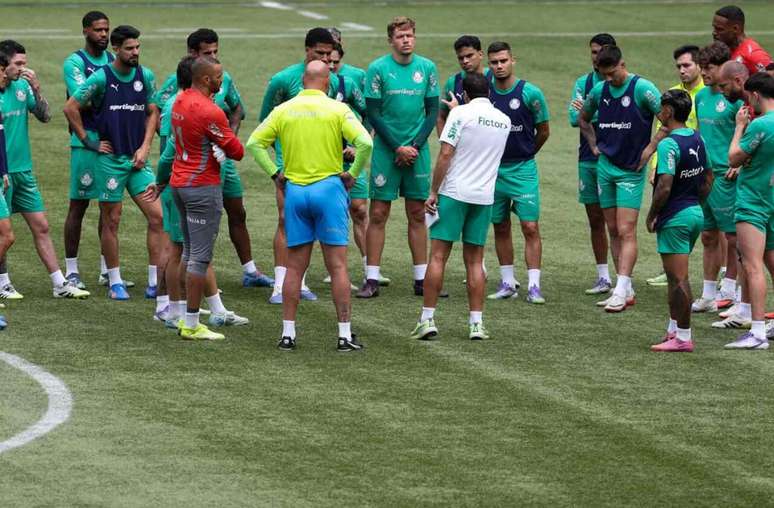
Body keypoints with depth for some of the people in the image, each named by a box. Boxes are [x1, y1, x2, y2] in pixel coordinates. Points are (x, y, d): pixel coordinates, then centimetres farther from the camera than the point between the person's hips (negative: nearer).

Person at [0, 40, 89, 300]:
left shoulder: (22, 86, 6)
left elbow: (44, 116, 5)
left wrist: (36, 89, -10)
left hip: (23, 169, 6)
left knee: (41, 227, 7)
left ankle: (60, 284, 10)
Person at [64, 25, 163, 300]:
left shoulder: (146, 76, 4)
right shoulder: (101, 78, -10)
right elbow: (71, 108, -6)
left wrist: (145, 147, 2)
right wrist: (87, 142, -3)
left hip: (138, 159, 4)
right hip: (110, 159, -4)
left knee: (157, 216, -4)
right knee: (111, 222, 3)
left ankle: (155, 282, 1)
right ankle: (115, 283, 13)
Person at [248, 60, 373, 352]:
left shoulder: (284, 110, 4)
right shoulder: (337, 110, -5)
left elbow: (254, 143, 1)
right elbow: (365, 143, -15)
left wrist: (275, 174, 6)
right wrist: (352, 174, -3)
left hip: (294, 189, 3)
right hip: (329, 188, -3)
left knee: (295, 267, 8)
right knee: (338, 266, 0)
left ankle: (288, 333, 6)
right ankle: (345, 335, -1)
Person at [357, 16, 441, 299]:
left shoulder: (427, 68, 4)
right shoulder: (378, 69, -5)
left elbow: (433, 111, 6)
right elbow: (373, 114, -6)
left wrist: (415, 146, -5)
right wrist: (398, 148, -10)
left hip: (417, 150, 3)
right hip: (386, 149, -3)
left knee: (417, 214, 7)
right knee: (378, 214, -3)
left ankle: (421, 280, 12)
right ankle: (372, 280, -1)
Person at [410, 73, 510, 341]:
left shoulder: (461, 113, -6)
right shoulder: (504, 121, 10)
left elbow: (445, 154, -12)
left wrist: (433, 192, -7)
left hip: (453, 194, -4)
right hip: (484, 197, 4)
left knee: (438, 256, -1)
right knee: (475, 261, 9)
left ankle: (428, 319, -4)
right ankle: (476, 323, 4)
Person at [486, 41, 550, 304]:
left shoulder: (530, 93, -9)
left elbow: (543, 131, 4)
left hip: (523, 169, -3)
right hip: (492, 169, 3)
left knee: (530, 227, -7)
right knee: (500, 228, 9)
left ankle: (534, 285, -5)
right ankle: (507, 283, 18)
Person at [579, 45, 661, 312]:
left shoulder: (642, 88, -13)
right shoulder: (599, 90, 5)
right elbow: (583, 119, 24)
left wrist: (650, 149, -13)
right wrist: (594, 144, 13)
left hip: (631, 169, -6)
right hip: (605, 166, 6)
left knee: (626, 231, -11)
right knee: (613, 231, 9)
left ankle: (621, 291, -14)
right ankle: (627, 291, 15)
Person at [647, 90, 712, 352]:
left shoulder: (669, 144, -20)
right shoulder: (698, 140, 8)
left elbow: (664, 186, -25)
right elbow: (708, 178, 16)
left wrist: (651, 215, -12)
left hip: (675, 217, -9)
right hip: (695, 213, 9)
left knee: (678, 279, -3)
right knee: (677, 277, 19)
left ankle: (683, 337, 1)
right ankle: (674, 328, 26)